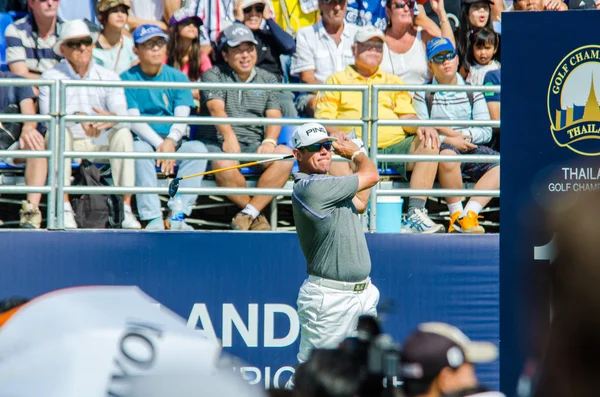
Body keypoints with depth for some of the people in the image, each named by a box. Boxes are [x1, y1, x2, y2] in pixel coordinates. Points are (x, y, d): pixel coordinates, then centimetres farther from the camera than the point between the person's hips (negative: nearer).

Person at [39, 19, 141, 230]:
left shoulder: (108, 77, 5)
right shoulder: (51, 77, -1)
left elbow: (122, 113, -9)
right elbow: (48, 114, -16)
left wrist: (113, 118, -35)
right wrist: (77, 118, -36)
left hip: (102, 144, 2)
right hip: (69, 143, -1)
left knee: (123, 133, -28)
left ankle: (125, 209, -29)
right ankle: (65, 209, -35)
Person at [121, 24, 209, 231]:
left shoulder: (178, 78, 9)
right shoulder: (128, 79, 2)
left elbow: (182, 117, -4)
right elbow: (133, 119, -8)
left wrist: (171, 140, -25)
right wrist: (159, 144, -22)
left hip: (173, 143, 2)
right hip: (145, 140, -2)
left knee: (198, 149, -28)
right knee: (140, 149, -36)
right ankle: (153, 219, -40)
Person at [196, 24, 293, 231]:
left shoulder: (268, 79, 18)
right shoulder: (213, 76, 7)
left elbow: (274, 116, 6)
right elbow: (216, 109, -10)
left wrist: (269, 141, -17)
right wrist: (229, 136, -29)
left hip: (253, 145, 3)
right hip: (217, 142, -3)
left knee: (285, 155, -27)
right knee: (225, 164, -38)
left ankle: (248, 213, -28)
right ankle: (256, 215, -17)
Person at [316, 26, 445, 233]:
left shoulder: (393, 82, 27)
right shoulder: (337, 80, 19)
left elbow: (406, 115, 15)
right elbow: (322, 117, 7)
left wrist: (420, 126, -9)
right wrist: (334, 131, -16)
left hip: (395, 146, 3)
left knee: (429, 144, -25)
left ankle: (415, 214, -31)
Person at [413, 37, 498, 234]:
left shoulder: (473, 92, 14)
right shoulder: (424, 94, 8)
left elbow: (486, 132, 5)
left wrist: (459, 134, -12)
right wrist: (450, 141, -16)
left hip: (470, 148, 3)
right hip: (440, 147, -3)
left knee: (499, 165, -26)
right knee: (447, 154, -39)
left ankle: (469, 213, -32)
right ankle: (456, 214, -28)